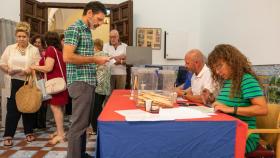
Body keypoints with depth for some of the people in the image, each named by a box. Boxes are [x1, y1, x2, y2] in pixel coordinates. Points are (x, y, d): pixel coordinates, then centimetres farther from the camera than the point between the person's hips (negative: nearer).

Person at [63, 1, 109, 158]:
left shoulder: (88, 31, 17)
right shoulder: (74, 29, -11)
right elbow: (67, 57, -22)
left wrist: (97, 60, 7)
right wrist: (94, 59, -17)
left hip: (89, 81, 9)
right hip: (80, 82, -9)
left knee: (84, 122, 15)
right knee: (79, 124, -3)